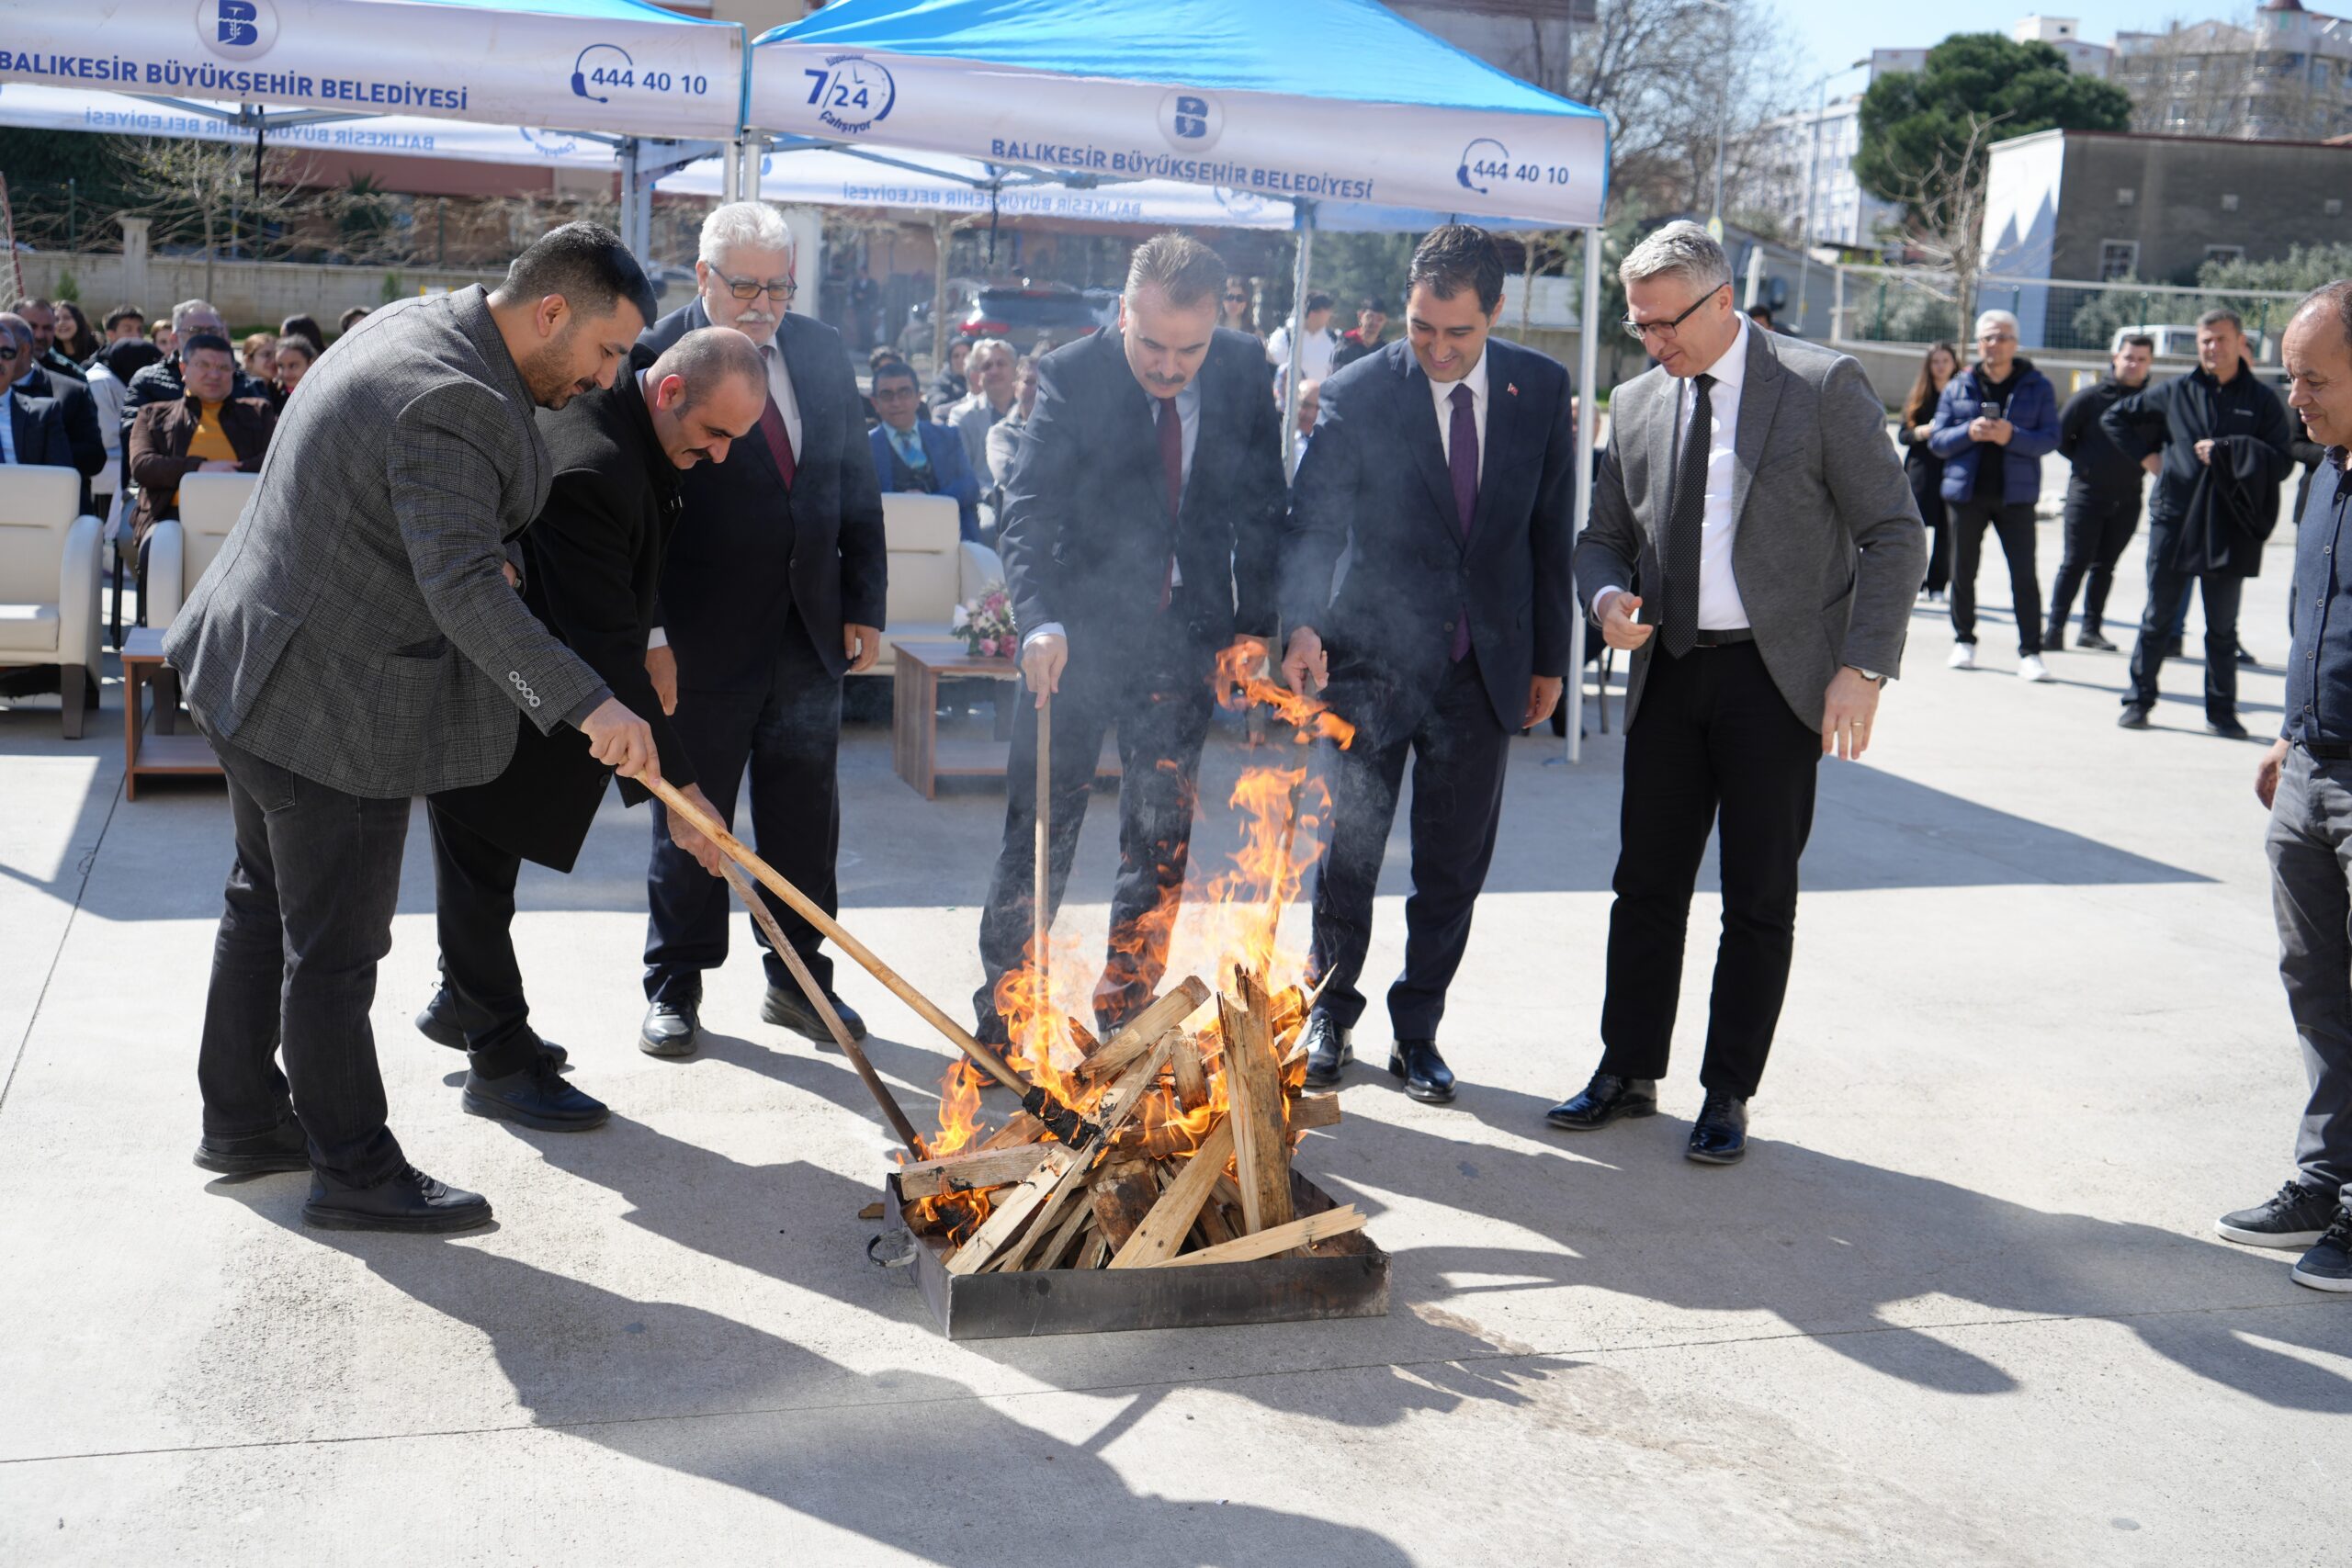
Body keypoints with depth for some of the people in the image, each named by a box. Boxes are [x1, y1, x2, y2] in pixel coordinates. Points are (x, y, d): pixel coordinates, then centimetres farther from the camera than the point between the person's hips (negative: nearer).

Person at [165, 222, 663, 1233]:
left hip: (254, 666, 11)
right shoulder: (453, 403, -26)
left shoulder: (413, 326, 8)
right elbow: (463, 588, -33)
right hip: (331, 707, -11)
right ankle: (354, 1171, 14)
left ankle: (243, 1118, 37)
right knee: (335, 946, 1)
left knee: (268, 902, 22)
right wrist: (585, 703, -38)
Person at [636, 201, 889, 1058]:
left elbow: (857, 483, 12)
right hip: (703, 635, -4)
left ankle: (798, 977, 25)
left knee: (805, 813, 11)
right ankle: (675, 985, 23)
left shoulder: (822, 351, 7)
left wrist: (864, 603, 8)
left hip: (811, 630, 5)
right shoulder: (656, 360, -9)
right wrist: (648, 635, -15)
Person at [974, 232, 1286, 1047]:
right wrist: (1040, 621, -35)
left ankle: (1126, 1016, 23)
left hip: (1183, 637, 3)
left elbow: (1261, 504, 6)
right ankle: (1001, 1018, 12)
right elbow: (1026, 511, -19)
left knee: (1162, 841, 9)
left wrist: (1256, 622, 1)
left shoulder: (1244, 370, -4)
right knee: (1041, 830, 0)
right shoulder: (1072, 375, -14)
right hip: (1081, 632, -3)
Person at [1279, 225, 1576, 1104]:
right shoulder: (1357, 395, -9)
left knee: (1454, 867, 9)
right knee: (1348, 852, 5)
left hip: (1486, 667, 2)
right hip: (1374, 660, -2)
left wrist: (1549, 656, 8)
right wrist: (1302, 626, -26)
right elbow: (1309, 524, -9)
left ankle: (1417, 1032, 25)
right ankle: (1331, 1015, 26)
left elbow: (1553, 529, 7)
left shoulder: (1540, 389, 0)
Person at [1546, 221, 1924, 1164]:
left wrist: (1864, 668, -14)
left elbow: (1893, 534, -5)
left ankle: (1728, 1095, 15)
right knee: (1646, 885, 9)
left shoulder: (1823, 386, -5)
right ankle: (1628, 1071, 23)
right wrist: (1608, 596, -5)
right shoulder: (1636, 404, 9)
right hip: (1669, 672, 4)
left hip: (1778, 675, -4)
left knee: (1759, 901, 3)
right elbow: (1604, 534, 19)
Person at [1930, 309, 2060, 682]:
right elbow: (1936, 440, 4)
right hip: (1967, 492, 2)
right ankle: (1964, 641, 22)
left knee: (2024, 574, -7)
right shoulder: (1959, 387, 8)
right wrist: (1969, 432, -15)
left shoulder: (2037, 386, 4)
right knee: (1963, 571, 8)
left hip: (2015, 494, -2)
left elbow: (2050, 438, -3)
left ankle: (2030, 652, -4)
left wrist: (2012, 436, -20)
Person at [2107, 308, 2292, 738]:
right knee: (2157, 618, 7)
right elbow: (2114, 417, 15)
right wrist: (2145, 456, 6)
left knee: (2222, 627, 8)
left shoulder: (2262, 402, 2)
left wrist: (2225, 452, -14)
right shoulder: (2174, 393, 5)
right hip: (2173, 524, 1)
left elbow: (2279, 462, -6)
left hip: (2228, 529, -1)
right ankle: (2139, 699, 16)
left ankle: (2222, 711, 15)